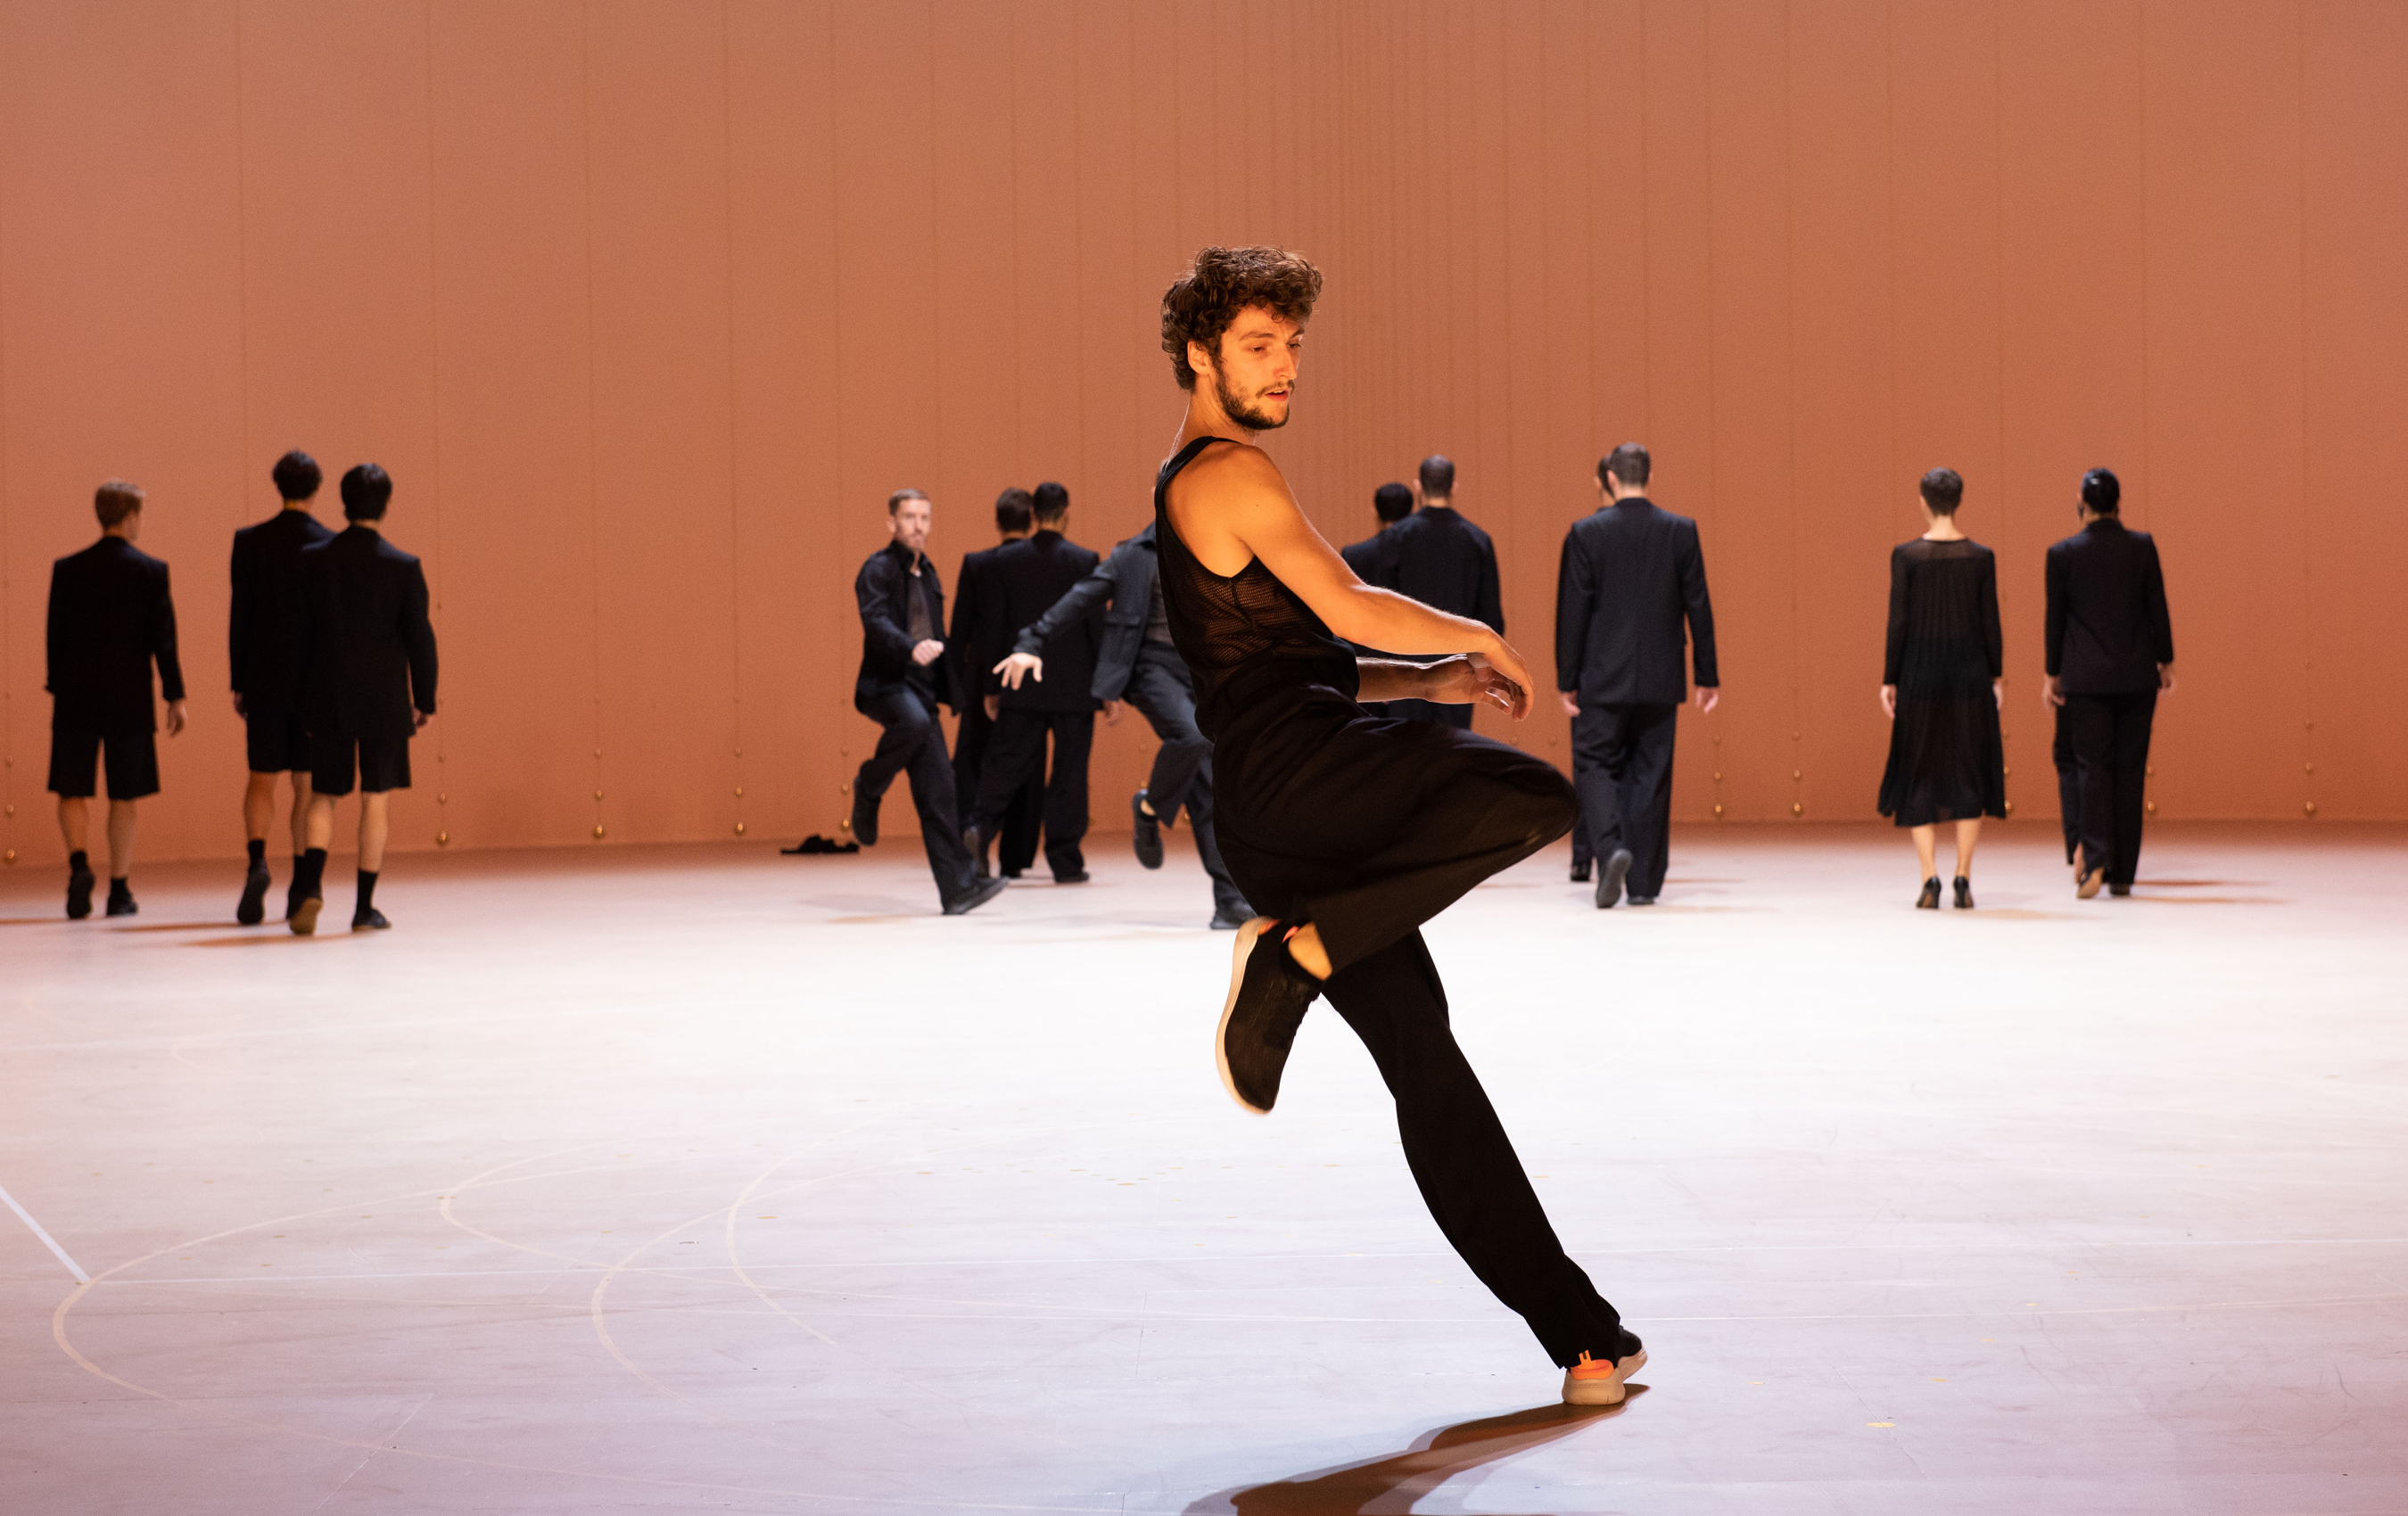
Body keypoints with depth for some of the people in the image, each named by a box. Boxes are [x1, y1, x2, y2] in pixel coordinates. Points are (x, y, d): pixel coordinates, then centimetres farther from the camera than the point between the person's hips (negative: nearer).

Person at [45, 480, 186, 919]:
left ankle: (79, 863, -18)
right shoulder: (151, 571, -4)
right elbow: (163, 639, -5)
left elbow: (54, 636, 3)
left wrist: (56, 687, 13)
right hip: (130, 699, -1)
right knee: (123, 796, 8)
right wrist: (175, 696, 0)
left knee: (72, 791, 6)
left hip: (76, 697, 1)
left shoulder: (67, 569, 1)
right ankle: (119, 890, 10)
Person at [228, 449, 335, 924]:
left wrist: (238, 683, 4)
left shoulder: (249, 542, -3)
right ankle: (301, 885, 8)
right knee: (308, 784, 8)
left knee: (261, 779, 7)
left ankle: (257, 861, -17)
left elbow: (239, 615, -2)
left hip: (265, 681, 0)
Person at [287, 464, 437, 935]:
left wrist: (300, 694, 11)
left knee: (323, 797, 11)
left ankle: (310, 886, -11)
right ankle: (364, 908, 7)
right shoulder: (403, 567, -8)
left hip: (328, 699, 2)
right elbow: (420, 638, -4)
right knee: (376, 800, 5)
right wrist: (425, 700, 6)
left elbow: (300, 632, 2)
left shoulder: (312, 560, -2)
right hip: (384, 700, -2)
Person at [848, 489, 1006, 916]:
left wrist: (951, 690, 28)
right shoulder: (879, 569, -4)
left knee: (938, 790, -1)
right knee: (913, 722, -40)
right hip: (885, 684, -7)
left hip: (922, 687, 7)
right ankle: (868, 789, -11)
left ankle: (957, 889, -4)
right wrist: (911, 648, -39)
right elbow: (876, 620, -21)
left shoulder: (927, 574, 20)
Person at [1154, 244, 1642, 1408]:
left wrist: (1433, 682, 20)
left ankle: (1578, 1334, 4)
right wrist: (1480, 639, 3)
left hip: (1274, 821, 10)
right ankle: (1304, 950, -19)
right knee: (1539, 798, -21)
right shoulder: (1230, 474, -4)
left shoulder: (1184, 492, 28)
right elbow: (1353, 611, -14)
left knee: (1420, 1051, 5)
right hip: (1297, 764, -10)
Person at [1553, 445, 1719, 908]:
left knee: (1595, 765, 6)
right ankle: (1644, 881, 8)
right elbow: (1698, 606, 2)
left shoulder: (1586, 532, -6)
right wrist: (1708, 675, 8)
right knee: (1650, 775, 8)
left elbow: (1573, 611, -6)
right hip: (1660, 679, 2)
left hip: (1603, 679, -2)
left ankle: (1611, 849, -20)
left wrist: (1567, 679, -1)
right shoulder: (1681, 531, 1)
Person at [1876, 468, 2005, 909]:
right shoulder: (1981, 557, -2)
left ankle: (1929, 876, -6)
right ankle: (1963, 878, 3)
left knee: (1920, 777, 7)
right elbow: (1990, 622, 0)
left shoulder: (1906, 555, -7)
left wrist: (1890, 681, -1)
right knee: (1969, 773, 8)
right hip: (1969, 673, 1)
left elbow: (1898, 622, -7)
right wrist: (1996, 676, 10)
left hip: (1920, 673, -1)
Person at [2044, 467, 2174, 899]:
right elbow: (2157, 607, 1)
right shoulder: (2142, 546, -1)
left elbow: (2055, 617, 0)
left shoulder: (2063, 553, -5)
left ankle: (2094, 860, -16)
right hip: (2136, 675, 1)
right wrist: (2166, 661, 12)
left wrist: (2052, 674, 8)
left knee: (2092, 767, 2)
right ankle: (2122, 874, 8)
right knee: (2130, 769, 7)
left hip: (2086, 677, -1)